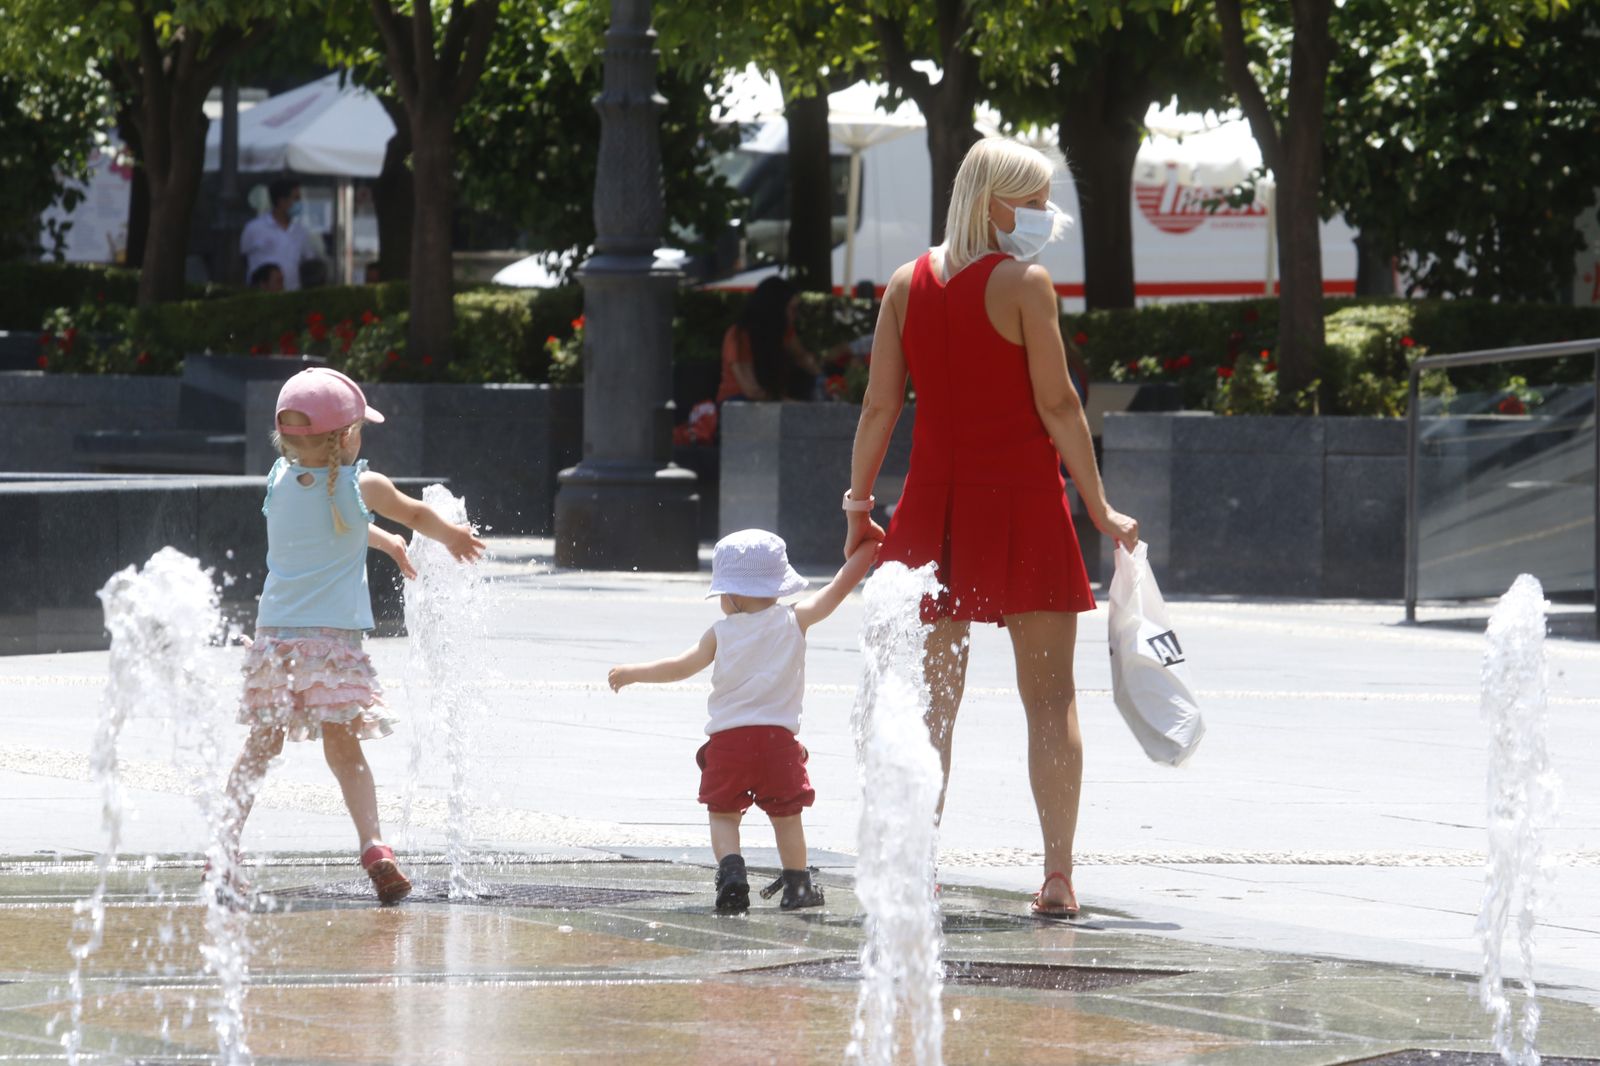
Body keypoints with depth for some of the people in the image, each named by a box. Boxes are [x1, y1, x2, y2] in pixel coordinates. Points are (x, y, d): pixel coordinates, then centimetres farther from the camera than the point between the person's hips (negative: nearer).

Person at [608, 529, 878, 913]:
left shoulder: (722, 633, 2)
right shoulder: (795, 621, 2)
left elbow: (682, 667, 3)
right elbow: (838, 588, 4)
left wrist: (634, 673, 16)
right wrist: (867, 549, 13)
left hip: (727, 736, -1)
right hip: (778, 734, 1)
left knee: (722, 814, 7)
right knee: (786, 813, 11)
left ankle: (730, 868, -15)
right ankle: (796, 884, 12)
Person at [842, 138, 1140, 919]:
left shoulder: (906, 285, 5)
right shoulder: (1023, 283, -8)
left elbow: (879, 406, 4)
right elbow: (1057, 406, -10)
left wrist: (858, 505, 12)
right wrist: (1099, 508, -5)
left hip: (935, 503, 4)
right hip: (1023, 502, -4)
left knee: (932, 698, 9)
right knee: (1050, 694, 1)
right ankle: (1058, 876, -4)